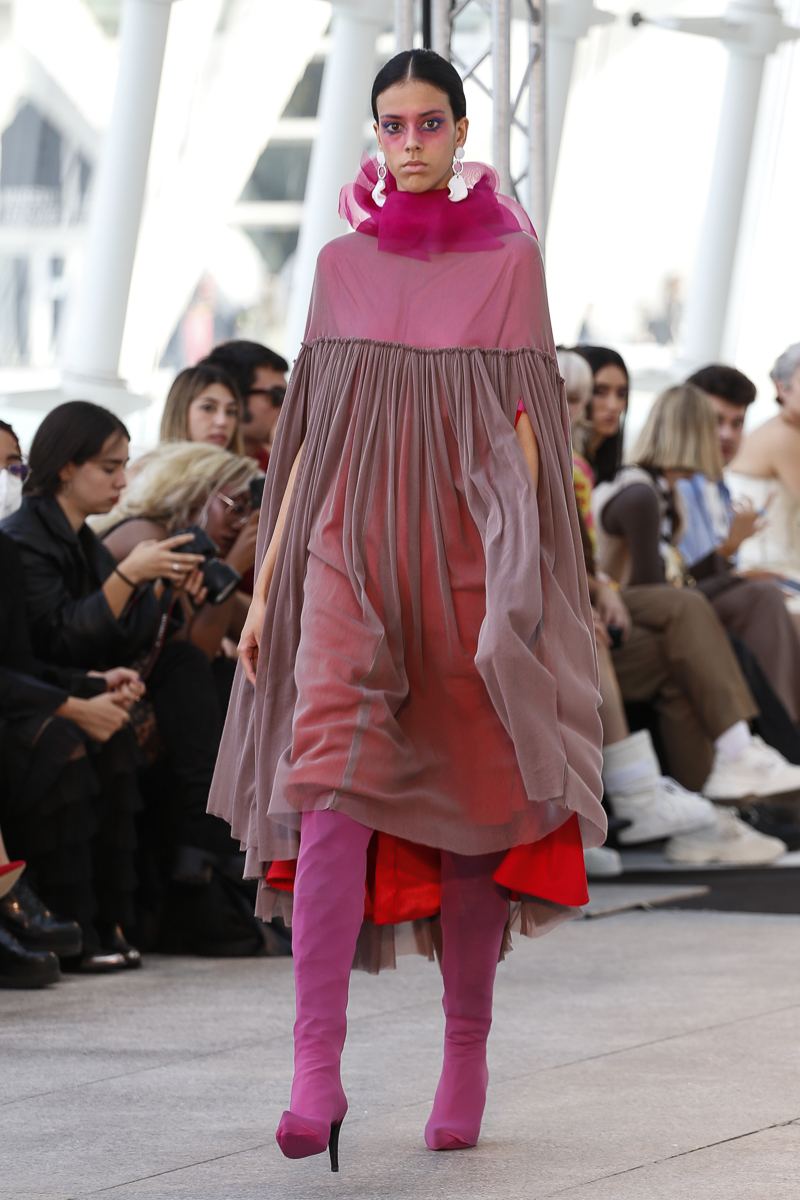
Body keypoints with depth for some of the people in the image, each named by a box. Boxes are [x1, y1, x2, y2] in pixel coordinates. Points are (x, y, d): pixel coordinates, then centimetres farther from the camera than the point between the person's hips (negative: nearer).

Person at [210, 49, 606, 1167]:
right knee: (334, 782, -16)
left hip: (463, 559, -1)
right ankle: (316, 1071, -22)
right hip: (348, 548, 1)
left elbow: (526, 422, 0)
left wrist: (519, 574, -9)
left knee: (473, 802, 3)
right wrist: (266, 582, 9)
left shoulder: (508, 258, 3)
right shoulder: (343, 264, 10)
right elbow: (310, 432, 13)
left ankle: (467, 1053, 18)